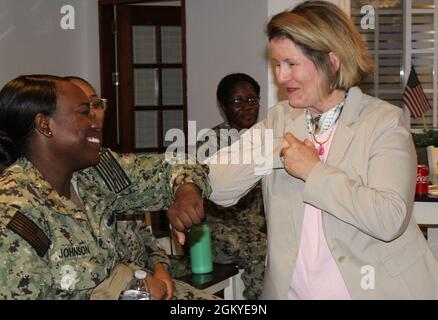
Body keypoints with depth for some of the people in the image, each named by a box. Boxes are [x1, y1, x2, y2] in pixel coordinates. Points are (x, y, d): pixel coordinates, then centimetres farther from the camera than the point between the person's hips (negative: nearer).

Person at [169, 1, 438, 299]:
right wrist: (275, 151, -17)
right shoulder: (279, 119, 3)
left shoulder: (385, 121, -8)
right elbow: (218, 187, -5)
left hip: (378, 287, -3)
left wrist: (313, 171, -18)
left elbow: (390, 219, -21)